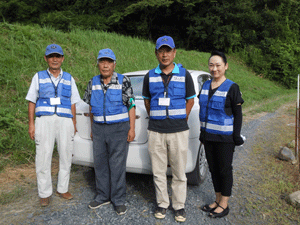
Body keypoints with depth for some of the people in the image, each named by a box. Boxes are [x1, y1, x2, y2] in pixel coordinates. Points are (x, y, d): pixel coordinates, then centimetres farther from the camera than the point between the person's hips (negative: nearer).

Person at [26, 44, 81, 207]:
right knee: (43, 158, -1)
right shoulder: (38, 77, 10)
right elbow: (31, 102, 7)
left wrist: (74, 123, 6)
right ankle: (45, 193, 12)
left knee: (66, 157, 6)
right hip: (44, 121, -1)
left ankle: (62, 189, 21)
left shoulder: (69, 79, 13)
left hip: (65, 121, 2)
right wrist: (31, 124, -1)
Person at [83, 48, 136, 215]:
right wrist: (92, 128, 14)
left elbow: (131, 106, -5)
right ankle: (103, 196, 27)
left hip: (119, 128, -4)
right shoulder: (93, 83, 9)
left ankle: (118, 200, 15)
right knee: (100, 164, 11)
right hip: (99, 129, 5)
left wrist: (132, 128, -10)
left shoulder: (123, 81, -3)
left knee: (118, 165, 0)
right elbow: (91, 107, 16)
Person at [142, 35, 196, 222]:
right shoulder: (150, 76, 7)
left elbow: (190, 100, 8)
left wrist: (182, 120, 4)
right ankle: (162, 204, 28)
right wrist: (154, 118, 10)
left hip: (178, 131, -1)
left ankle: (179, 206, 25)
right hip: (156, 132, 2)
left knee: (179, 173, 7)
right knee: (158, 172, 10)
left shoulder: (184, 75, 3)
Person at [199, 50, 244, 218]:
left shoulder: (232, 87, -9)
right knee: (213, 168, 15)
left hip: (225, 137, -6)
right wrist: (203, 133, 13)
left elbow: (238, 114, -8)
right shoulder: (206, 86, 8)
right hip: (208, 135, 6)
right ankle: (218, 200, 31)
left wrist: (237, 137, -11)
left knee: (225, 170, 6)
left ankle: (224, 205, 22)